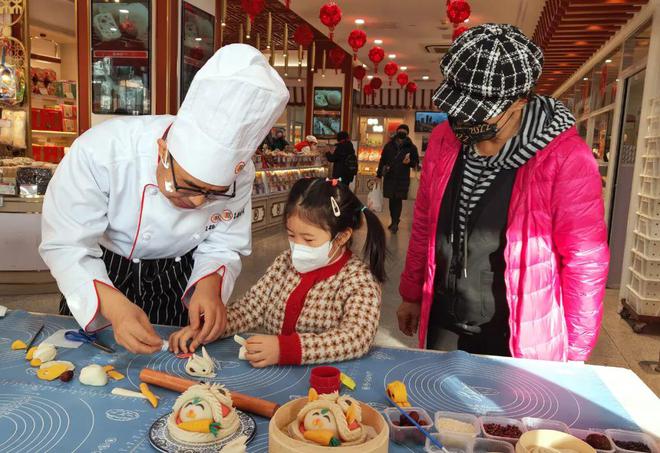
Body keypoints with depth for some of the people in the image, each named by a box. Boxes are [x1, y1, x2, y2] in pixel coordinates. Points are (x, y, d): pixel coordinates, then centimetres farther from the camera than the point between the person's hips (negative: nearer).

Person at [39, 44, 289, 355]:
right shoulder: (101, 151, -35)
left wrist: (210, 283, -34)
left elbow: (223, 246, -13)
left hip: (178, 279, 2)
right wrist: (112, 303, -44)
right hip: (101, 275, -1)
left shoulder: (237, 174, -27)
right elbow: (66, 245, -28)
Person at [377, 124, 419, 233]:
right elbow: (382, 160, 9)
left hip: (403, 178, -2)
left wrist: (409, 162, -17)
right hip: (389, 177, 3)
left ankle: (395, 223, -5)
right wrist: (379, 175, 6)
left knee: (398, 200, -6)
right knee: (392, 199, 9)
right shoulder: (389, 145, 5)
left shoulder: (411, 147, 0)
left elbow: (416, 162, 6)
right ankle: (394, 221, 21)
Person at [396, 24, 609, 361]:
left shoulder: (566, 159, -20)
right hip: (443, 324, 5)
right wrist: (412, 294, 13)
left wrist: (574, 352, -6)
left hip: (519, 340, -4)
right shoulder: (444, 140, -6)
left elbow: (584, 263, -13)